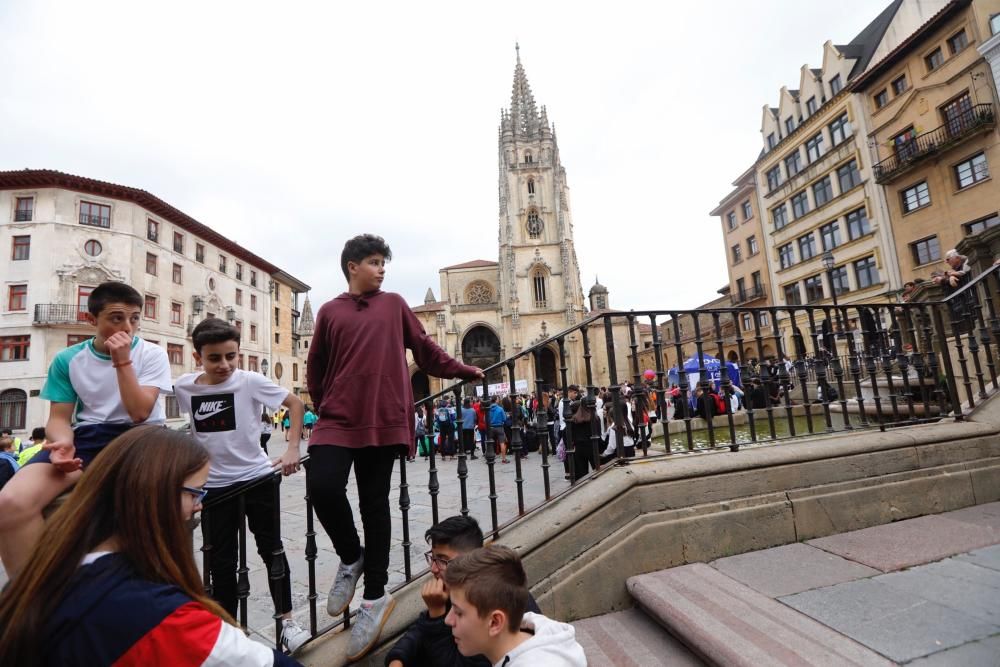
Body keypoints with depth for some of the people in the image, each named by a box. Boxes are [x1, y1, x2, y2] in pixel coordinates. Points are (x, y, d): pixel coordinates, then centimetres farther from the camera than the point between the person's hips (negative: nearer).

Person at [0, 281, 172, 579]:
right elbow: (60, 417, 7)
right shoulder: (67, 360, 8)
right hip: (86, 438, 3)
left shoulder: (152, 354, 1)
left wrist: (123, 361, -13)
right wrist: (63, 442, -16)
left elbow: (140, 412, -8)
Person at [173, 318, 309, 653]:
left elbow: (295, 403, -10)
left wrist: (292, 449, -16)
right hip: (214, 485, 3)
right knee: (220, 562, 14)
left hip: (258, 478, -2)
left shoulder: (251, 381, -15)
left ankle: (286, 620, 24)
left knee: (271, 549, 9)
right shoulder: (184, 387, -5)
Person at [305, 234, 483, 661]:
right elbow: (315, 370, 13)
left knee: (375, 504, 5)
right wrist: (326, 407, 11)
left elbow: (425, 349, 13)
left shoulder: (394, 305, 10)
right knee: (322, 487, -16)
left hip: (384, 421, 0)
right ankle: (351, 558, 15)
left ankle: (375, 596, 21)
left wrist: (463, 371, 15)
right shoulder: (330, 311, 8)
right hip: (338, 420, 1)